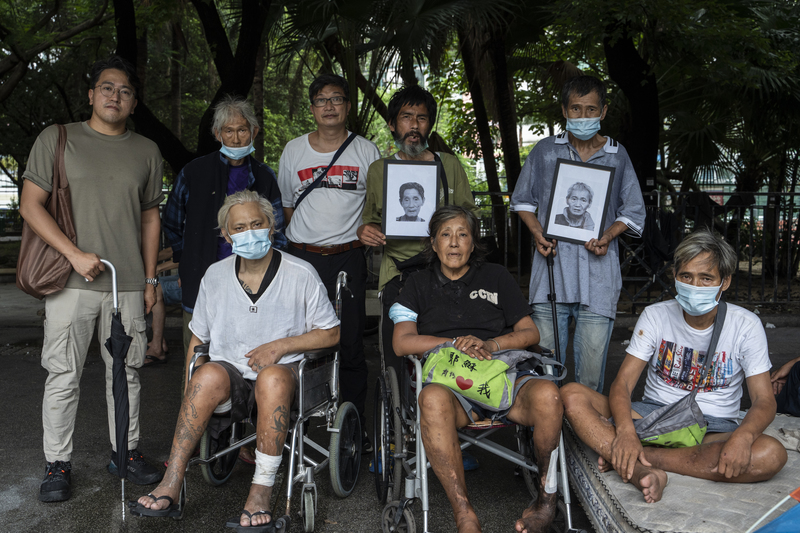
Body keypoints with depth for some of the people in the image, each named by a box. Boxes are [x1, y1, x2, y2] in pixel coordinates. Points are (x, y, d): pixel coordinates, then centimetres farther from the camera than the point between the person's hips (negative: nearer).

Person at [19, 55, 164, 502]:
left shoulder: (147, 151, 11)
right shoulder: (57, 139, 3)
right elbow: (30, 205, -1)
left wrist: (150, 278, 11)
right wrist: (76, 254, -12)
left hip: (128, 284, 3)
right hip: (72, 281, -2)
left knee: (127, 372, 10)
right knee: (64, 375, 2)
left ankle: (126, 451, 25)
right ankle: (58, 463, 17)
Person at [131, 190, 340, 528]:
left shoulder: (301, 274, -1)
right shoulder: (215, 275, 9)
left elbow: (331, 333, 4)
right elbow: (198, 339, 14)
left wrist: (282, 345, -10)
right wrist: (190, 395, 3)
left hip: (282, 373, -2)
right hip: (231, 373, 3)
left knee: (272, 377, -38)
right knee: (209, 375, -33)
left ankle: (261, 493, -32)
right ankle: (170, 486, -28)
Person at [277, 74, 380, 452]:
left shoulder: (366, 151, 7)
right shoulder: (293, 150, 10)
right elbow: (285, 203, 18)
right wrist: (302, 238, 11)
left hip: (348, 257, -1)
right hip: (302, 256, 1)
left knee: (351, 343, 0)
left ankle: (355, 425, 11)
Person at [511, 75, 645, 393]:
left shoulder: (617, 156, 10)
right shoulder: (545, 151, 10)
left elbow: (633, 212, 12)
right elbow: (522, 199, 16)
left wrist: (607, 236, -7)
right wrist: (537, 233, -1)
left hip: (598, 273, 0)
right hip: (552, 263, 0)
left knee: (591, 368, 1)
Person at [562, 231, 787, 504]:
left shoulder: (745, 325, -5)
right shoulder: (655, 315, -3)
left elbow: (764, 401, -8)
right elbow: (622, 384, -10)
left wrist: (743, 435, -33)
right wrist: (626, 431, -32)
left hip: (715, 427, 0)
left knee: (772, 455, -34)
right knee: (571, 395, -23)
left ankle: (642, 457, -31)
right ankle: (644, 472, -41)